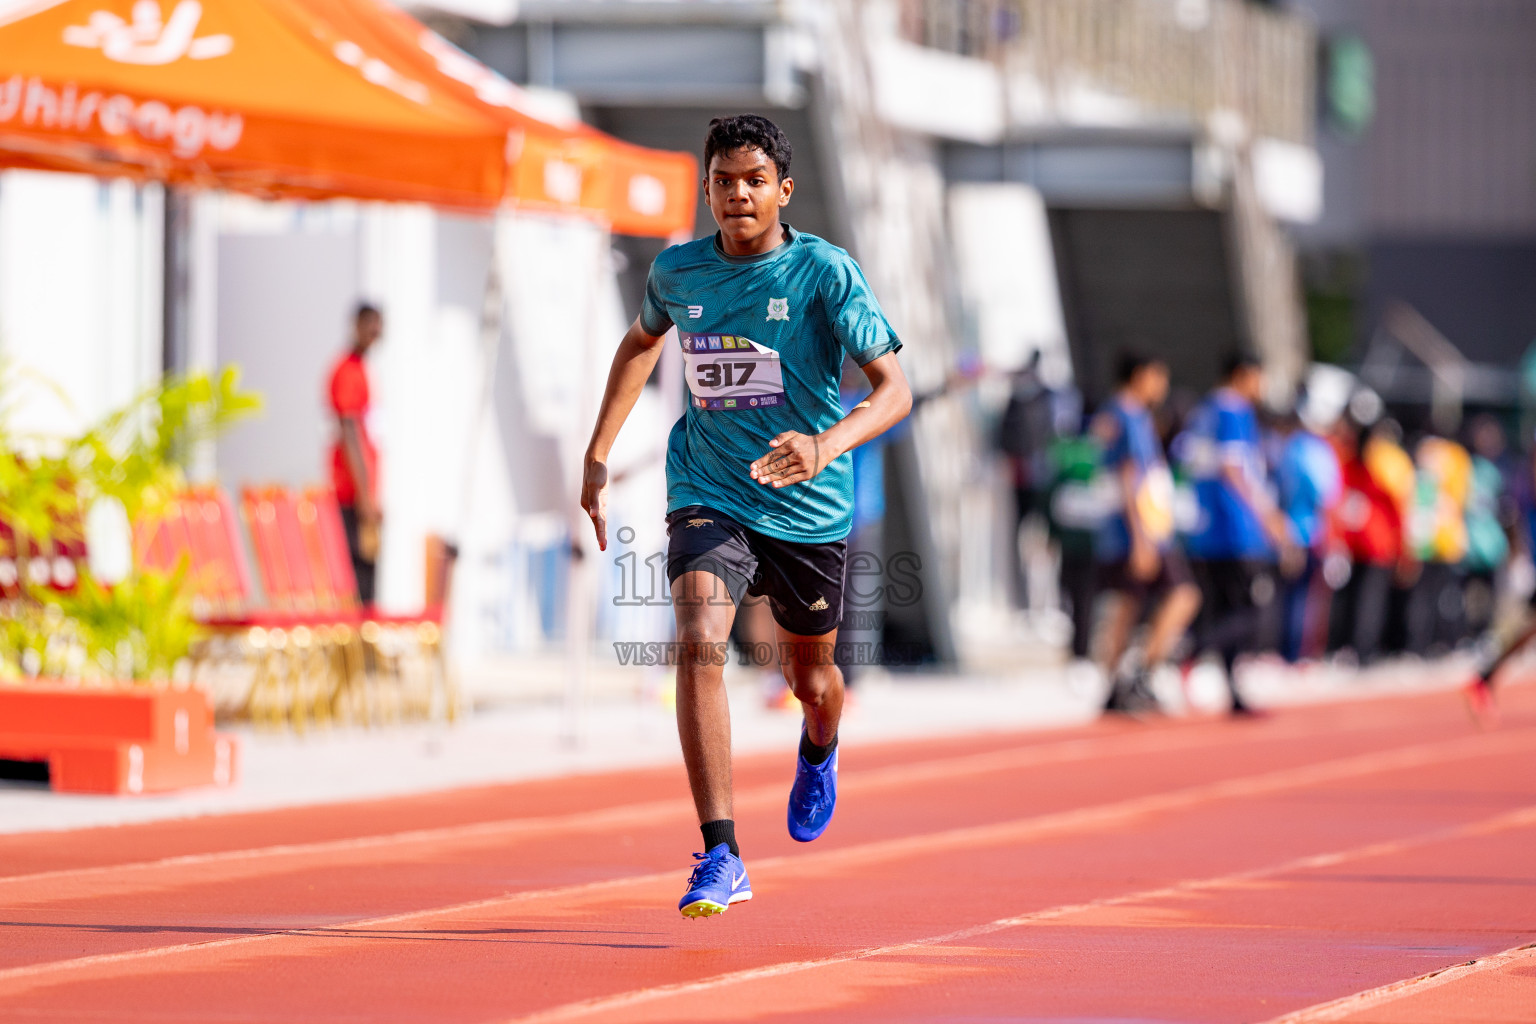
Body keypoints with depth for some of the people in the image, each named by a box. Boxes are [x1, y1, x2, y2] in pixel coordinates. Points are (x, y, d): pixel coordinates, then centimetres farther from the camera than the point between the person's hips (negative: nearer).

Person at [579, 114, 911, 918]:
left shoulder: (825, 272, -13)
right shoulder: (677, 271, -1)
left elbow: (893, 390, -17)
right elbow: (641, 341, 22)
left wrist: (826, 445, -35)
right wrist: (598, 457, 16)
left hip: (809, 509, -1)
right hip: (709, 496, 1)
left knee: (809, 678, 16)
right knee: (699, 643, -25)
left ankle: (818, 751, 57)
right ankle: (720, 858, -28)